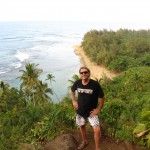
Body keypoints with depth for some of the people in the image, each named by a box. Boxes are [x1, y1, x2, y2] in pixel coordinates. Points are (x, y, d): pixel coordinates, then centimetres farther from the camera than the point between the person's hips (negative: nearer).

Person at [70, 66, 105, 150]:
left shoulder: (95, 84, -21)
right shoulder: (77, 83, -12)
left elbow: (102, 98, -10)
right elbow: (72, 91, 11)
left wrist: (98, 109, -10)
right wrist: (74, 101, 0)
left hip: (91, 111, -3)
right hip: (80, 110, 4)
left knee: (97, 130, -12)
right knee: (82, 126, 22)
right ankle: (85, 141, 49)